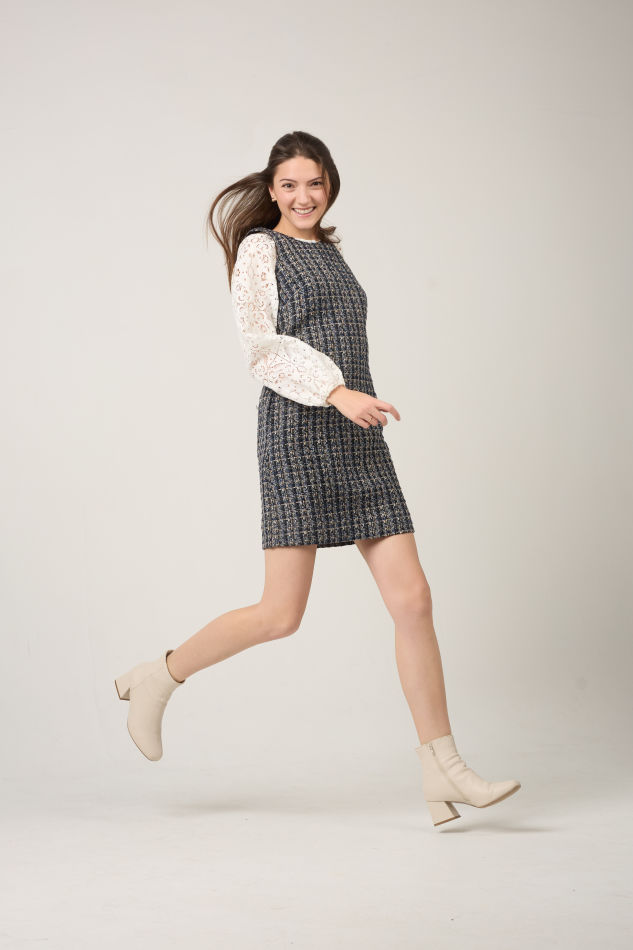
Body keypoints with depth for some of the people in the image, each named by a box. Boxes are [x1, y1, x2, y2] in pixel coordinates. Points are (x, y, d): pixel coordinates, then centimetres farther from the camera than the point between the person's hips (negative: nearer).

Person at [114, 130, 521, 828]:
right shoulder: (260, 248, 2)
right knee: (281, 614, -7)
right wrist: (338, 393, -20)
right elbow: (261, 345, -10)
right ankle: (158, 677, 15)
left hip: (358, 440, 7)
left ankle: (443, 769, -2)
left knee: (412, 599, -4)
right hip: (296, 431, -6)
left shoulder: (330, 253, 22)